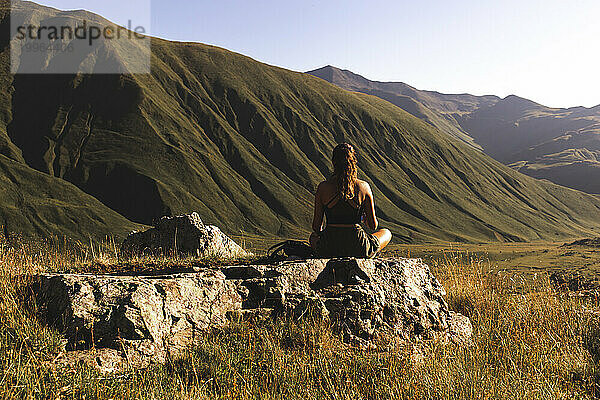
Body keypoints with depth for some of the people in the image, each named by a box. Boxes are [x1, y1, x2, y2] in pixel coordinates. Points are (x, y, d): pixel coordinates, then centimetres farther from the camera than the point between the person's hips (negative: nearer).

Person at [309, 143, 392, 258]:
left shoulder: (323, 187, -7)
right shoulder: (363, 187, -8)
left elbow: (316, 226, 0)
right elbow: (373, 226, -1)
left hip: (328, 249, 1)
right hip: (358, 249, -1)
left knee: (313, 236, 38)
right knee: (387, 233, 30)